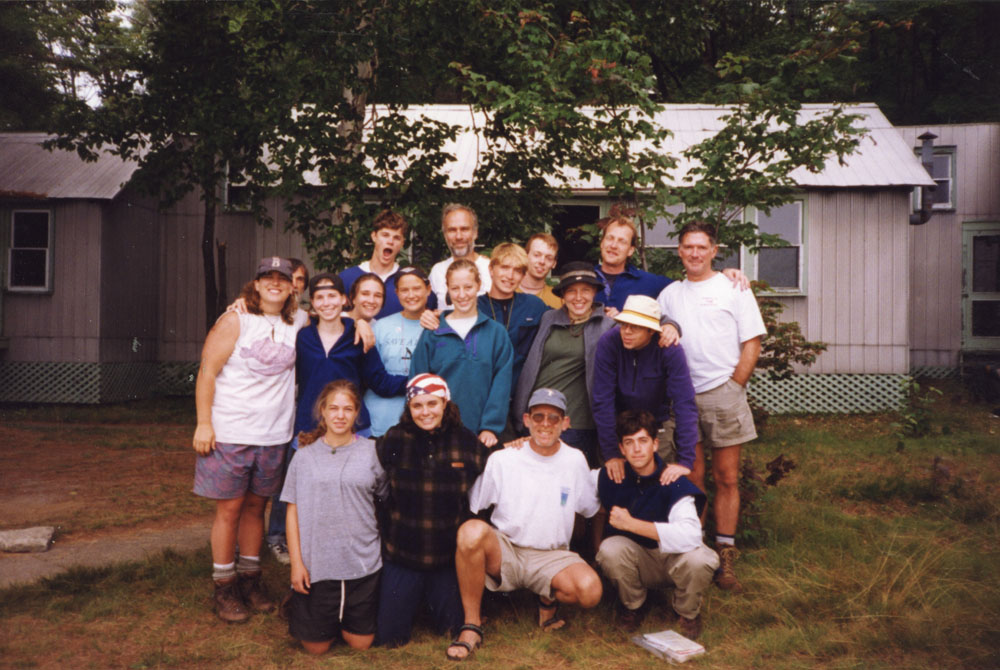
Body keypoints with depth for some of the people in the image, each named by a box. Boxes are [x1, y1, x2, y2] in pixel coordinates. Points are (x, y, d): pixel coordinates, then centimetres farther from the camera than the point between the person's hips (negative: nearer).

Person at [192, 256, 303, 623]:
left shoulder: (296, 326, 7)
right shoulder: (235, 321, -5)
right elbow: (207, 373, -7)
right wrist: (203, 423, -11)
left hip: (273, 435, 4)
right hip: (229, 433, -4)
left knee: (256, 507, 12)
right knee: (229, 509, 3)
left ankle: (250, 579, 26)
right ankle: (224, 588, 17)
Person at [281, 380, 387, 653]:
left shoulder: (371, 452, 0)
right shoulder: (305, 456, 0)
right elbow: (293, 511, 1)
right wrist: (296, 563, -4)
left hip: (363, 562, 1)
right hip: (316, 564, 0)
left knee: (360, 643, 8)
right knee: (316, 646, 8)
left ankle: (345, 618, 38)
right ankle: (298, 607, 37)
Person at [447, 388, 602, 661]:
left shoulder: (575, 461, 3)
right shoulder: (502, 460, -3)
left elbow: (591, 508, 16)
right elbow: (468, 505, -3)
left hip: (552, 557, 1)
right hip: (504, 551, -1)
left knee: (590, 590, -29)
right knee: (472, 530, -34)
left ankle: (550, 599, 9)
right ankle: (472, 625, -15)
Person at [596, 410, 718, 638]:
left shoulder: (673, 482, -23)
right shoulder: (611, 478, -12)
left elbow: (690, 535, -38)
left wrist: (631, 524, -36)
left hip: (674, 558, -2)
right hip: (637, 560, 2)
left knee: (699, 559, -35)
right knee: (609, 549, -30)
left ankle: (687, 612, 1)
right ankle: (633, 605, 3)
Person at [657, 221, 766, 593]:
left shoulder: (734, 289, 5)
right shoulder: (669, 294, 14)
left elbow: (752, 343, 2)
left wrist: (733, 388, -5)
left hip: (722, 392, -2)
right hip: (682, 395, 2)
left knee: (726, 478, 1)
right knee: (692, 477, 4)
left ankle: (725, 558, 7)